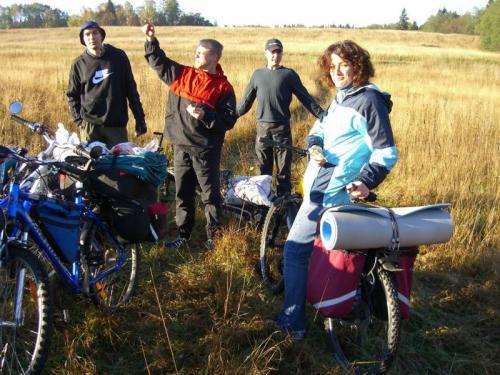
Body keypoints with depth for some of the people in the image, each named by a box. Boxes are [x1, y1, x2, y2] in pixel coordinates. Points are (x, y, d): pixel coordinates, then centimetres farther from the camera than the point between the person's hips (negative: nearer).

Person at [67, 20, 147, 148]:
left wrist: (139, 119, 2)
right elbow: (72, 95, 10)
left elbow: (131, 89, 5)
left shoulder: (118, 56, 3)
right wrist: (79, 120, -2)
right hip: (90, 126, 0)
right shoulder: (78, 64, 4)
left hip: (117, 125, 0)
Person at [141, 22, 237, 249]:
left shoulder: (223, 87, -8)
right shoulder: (181, 74, 7)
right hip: (181, 147, 5)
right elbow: (158, 61, 19)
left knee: (210, 194, 6)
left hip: (206, 150, -5)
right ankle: (183, 233, 28)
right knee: (182, 193, 14)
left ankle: (214, 236, 20)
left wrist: (205, 116, -24)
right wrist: (151, 40, 6)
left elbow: (229, 120, -12)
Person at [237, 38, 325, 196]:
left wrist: (323, 116, -6)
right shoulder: (257, 74, 10)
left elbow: (305, 98, 0)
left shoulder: (289, 74, 1)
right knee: (264, 167, 10)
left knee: (284, 168, 2)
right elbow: (246, 100, 17)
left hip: (282, 127, -2)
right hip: (262, 127, 3)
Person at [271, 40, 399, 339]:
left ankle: (292, 321, 3)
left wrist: (367, 181, -33)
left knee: (296, 248, -7)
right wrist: (314, 147, -6)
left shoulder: (369, 99, -15)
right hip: (319, 183, 10)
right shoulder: (342, 97, 13)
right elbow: (319, 129, 17)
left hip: (331, 191, -10)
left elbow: (386, 153, -18)